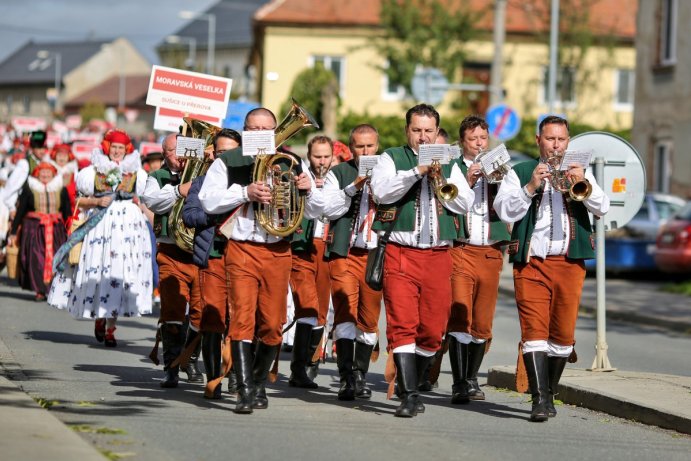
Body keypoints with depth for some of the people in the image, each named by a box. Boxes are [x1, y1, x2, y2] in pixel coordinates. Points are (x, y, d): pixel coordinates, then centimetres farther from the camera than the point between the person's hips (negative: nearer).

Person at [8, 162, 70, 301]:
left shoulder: (61, 190, 6)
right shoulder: (29, 189, 2)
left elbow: (67, 213, 11)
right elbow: (20, 211, 6)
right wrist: (13, 232, 4)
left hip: (56, 230, 1)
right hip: (34, 228, -1)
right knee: (36, 258, -10)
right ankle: (40, 290, -8)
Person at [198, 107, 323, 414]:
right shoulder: (227, 163, 7)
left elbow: (315, 212, 13)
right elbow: (208, 201, -5)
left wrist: (308, 190, -9)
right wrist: (245, 192, -16)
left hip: (278, 252, 3)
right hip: (241, 249, -2)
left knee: (272, 325, 5)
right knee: (243, 318, -14)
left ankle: (259, 385, 22)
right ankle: (245, 391, -19)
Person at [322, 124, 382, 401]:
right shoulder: (338, 174, 7)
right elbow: (329, 209, -4)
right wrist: (353, 187, -14)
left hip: (376, 254, 2)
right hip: (345, 253, -2)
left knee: (369, 320, 5)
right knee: (345, 313, -14)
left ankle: (361, 375, 16)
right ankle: (348, 378, -18)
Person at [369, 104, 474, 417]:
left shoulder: (449, 165, 17)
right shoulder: (391, 159, 9)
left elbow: (465, 203, 5)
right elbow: (382, 192, -9)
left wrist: (440, 180, -8)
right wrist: (416, 171, -17)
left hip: (438, 256, 3)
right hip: (400, 254, -3)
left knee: (432, 330, 2)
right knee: (402, 325, -11)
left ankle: (410, 384, 20)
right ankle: (409, 395, -13)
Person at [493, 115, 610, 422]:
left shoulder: (580, 173, 16)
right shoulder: (520, 173, 11)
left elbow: (601, 209, 1)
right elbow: (504, 211, -2)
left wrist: (584, 183, -16)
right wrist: (531, 187, -13)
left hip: (570, 262, 2)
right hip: (530, 262, -2)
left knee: (563, 333, 2)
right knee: (534, 329, -12)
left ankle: (549, 393, 16)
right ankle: (540, 399, -17)